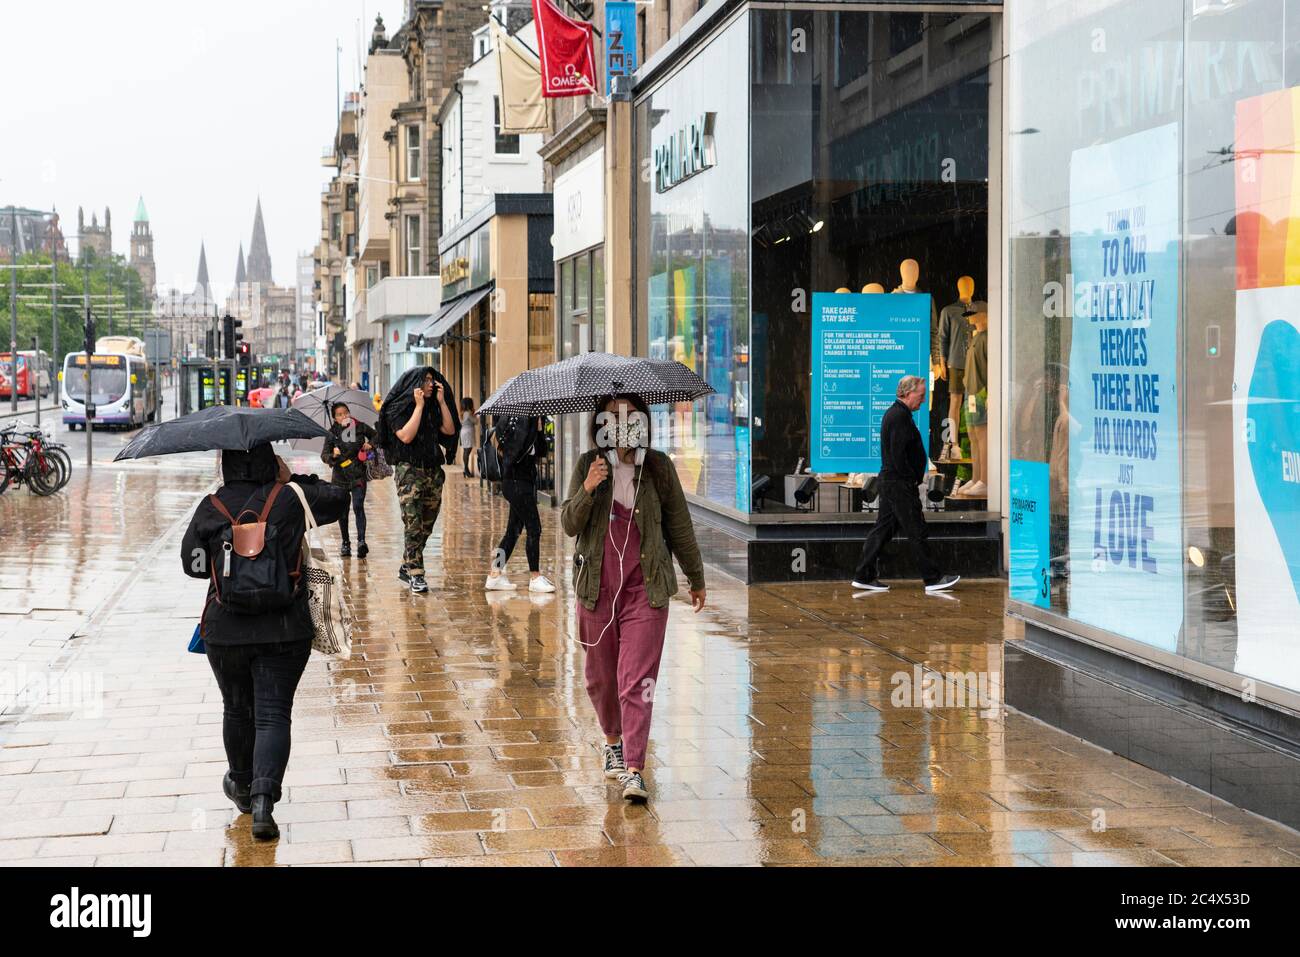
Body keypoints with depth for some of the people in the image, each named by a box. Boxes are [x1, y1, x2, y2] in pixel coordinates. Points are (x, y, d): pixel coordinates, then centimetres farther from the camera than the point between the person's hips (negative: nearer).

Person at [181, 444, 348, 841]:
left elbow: (192, 564, 2)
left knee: (236, 710, 21)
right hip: (285, 630, -1)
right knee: (273, 715, 0)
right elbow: (338, 499, 11)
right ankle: (263, 798, -17)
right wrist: (294, 479, 18)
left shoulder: (210, 509, -4)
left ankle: (242, 786, 41)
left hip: (225, 630, 1)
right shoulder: (290, 499, -5)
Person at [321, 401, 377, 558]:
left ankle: (361, 541, -22)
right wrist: (333, 455, -26)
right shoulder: (332, 433, -2)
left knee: (358, 507, -16)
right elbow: (323, 455, -5)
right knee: (342, 511, 8)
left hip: (358, 475, -2)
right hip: (340, 477, 2)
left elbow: (375, 435, 16)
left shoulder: (360, 427, -1)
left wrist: (370, 444, -4)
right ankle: (345, 543, 20)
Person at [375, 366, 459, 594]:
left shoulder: (433, 407, 14)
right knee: (413, 525, -12)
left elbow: (449, 430, 5)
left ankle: (406, 567, 21)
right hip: (409, 470, -6)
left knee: (426, 526, 9)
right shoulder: (397, 408, -4)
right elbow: (406, 436, -18)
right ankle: (415, 574, -13)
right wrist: (419, 406, -15)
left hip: (433, 471, 7)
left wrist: (442, 401, 0)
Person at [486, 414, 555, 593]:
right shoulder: (510, 419, -12)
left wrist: (539, 428, -2)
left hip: (527, 481, 9)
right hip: (516, 482, -9)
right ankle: (535, 578, 2)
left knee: (514, 530, 12)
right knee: (534, 528, -6)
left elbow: (542, 450, 10)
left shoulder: (530, 420, 13)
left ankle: (494, 574, 17)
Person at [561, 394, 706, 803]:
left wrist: (696, 578, 17)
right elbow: (569, 525, -4)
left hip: (645, 588, -2)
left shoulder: (659, 466, 0)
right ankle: (613, 740, 39)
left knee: (638, 681, -10)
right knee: (601, 677, 14)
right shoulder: (587, 465, 1)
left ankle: (633, 771, -11)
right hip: (597, 588, 2)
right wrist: (587, 490, -23)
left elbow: (680, 526, 8)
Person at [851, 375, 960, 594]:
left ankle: (864, 576, 12)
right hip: (900, 484, -11)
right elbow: (898, 455, -23)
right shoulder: (900, 416, -17)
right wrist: (914, 478, -14)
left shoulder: (894, 413, 16)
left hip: (889, 482, 11)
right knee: (917, 531, -4)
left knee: (884, 528, 11)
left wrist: (915, 478, 16)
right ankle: (933, 578, 1)